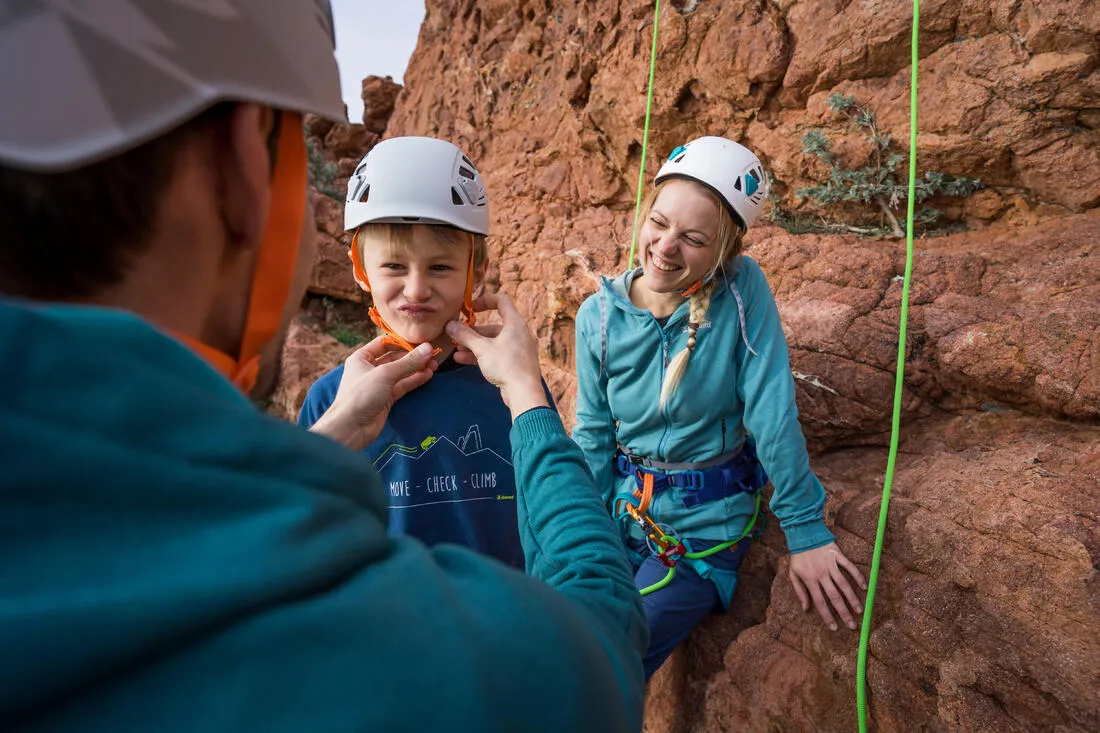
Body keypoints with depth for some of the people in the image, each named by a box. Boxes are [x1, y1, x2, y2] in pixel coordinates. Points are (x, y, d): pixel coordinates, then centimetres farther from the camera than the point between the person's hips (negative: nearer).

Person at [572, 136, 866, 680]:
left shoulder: (743, 290, -18)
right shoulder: (599, 316, -9)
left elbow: (773, 415, -16)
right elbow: (593, 435, 0)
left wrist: (807, 531, -13)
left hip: (706, 528, -3)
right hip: (624, 511, 4)